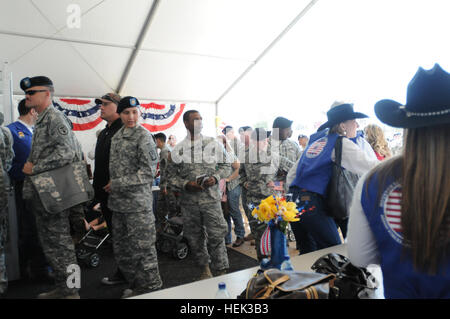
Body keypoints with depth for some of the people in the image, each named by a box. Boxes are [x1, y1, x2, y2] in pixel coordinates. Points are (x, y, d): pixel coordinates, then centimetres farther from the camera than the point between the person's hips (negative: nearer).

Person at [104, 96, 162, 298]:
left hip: (138, 204, -8)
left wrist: (117, 184, -14)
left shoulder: (143, 136, -9)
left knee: (142, 250, 0)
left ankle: (151, 290, 17)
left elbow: (148, 172, -15)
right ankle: (135, 287, 33)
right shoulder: (117, 136, 14)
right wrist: (111, 188, 7)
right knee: (121, 251, 16)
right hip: (118, 203, 8)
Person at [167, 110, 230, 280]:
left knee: (216, 236, -3)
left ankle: (221, 272, 11)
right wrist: (186, 184, -12)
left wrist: (215, 178, -11)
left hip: (211, 198, -1)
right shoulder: (178, 149, 4)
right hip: (189, 201, 2)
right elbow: (172, 175, 5)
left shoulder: (214, 143, 4)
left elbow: (226, 166, 8)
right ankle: (204, 267, 32)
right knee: (195, 238, 12)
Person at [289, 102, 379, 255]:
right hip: (313, 203, -8)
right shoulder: (341, 143, -3)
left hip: (294, 198, 8)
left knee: (307, 253, 20)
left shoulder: (316, 138, 19)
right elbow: (370, 166, -7)